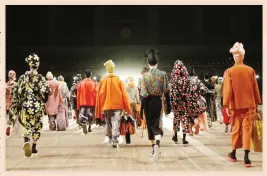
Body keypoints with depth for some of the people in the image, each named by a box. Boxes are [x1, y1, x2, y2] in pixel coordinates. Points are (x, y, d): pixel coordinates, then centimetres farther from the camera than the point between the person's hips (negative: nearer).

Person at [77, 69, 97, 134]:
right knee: (90, 116, 15)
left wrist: (78, 105, 9)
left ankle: (84, 130, -12)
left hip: (83, 102, 1)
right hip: (91, 102, 0)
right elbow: (95, 94, -6)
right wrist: (95, 103, 1)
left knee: (83, 116, 0)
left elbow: (78, 95, 3)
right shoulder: (93, 83, -5)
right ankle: (89, 128, 24)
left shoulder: (81, 83, 2)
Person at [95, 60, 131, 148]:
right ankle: (115, 140, -9)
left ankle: (108, 136, 10)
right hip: (117, 106, -1)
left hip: (106, 105, 1)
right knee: (116, 124, -1)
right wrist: (128, 108, 2)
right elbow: (124, 94, -2)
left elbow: (99, 95, 2)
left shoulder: (103, 81, 0)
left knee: (108, 123, 18)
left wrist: (99, 109, 9)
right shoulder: (119, 80, -2)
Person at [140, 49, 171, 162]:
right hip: (158, 101, 1)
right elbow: (166, 92, -4)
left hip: (148, 102, -1)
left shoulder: (145, 75, -9)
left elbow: (144, 94, -10)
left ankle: (154, 148, 21)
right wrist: (168, 106, 3)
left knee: (149, 124, 15)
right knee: (155, 124, 5)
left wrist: (141, 108, -5)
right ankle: (157, 143, -25)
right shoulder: (163, 74, -5)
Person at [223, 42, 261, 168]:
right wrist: (257, 103, 14)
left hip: (236, 105, 0)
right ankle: (246, 157, -10)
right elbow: (255, 88, 6)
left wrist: (226, 105, -5)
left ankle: (233, 154, 24)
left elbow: (227, 89, -8)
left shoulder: (229, 71, -5)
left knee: (236, 129, 12)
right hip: (249, 104, 1)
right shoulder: (251, 70, 1)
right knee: (247, 129, -2)